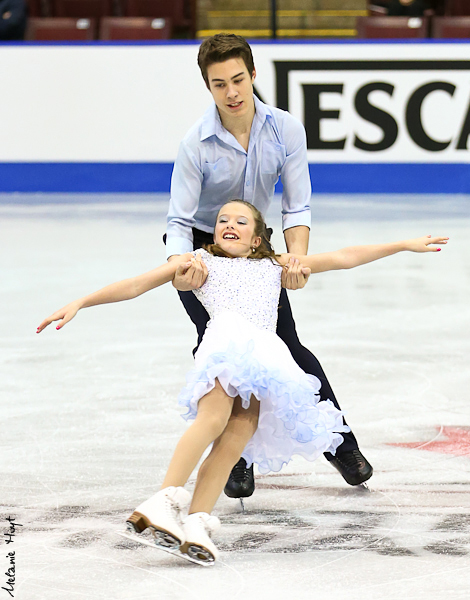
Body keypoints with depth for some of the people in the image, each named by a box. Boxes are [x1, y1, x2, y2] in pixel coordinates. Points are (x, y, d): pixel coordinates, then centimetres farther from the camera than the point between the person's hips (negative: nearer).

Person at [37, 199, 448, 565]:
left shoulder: (274, 266, 38)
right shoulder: (200, 261, 32)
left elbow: (344, 258, 39)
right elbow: (136, 285, 25)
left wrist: (406, 245, 38)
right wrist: (81, 302, 15)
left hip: (266, 352, 2)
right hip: (224, 336, -2)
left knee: (234, 440, -25)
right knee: (214, 417, -33)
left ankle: (196, 524, -39)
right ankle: (166, 501, -41)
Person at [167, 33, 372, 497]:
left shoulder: (285, 130, -19)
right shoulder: (197, 143, -25)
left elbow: (297, 207, -15)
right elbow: (179, 220, -23)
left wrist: (297, 257, -33)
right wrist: (181, 266, -43)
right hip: (201, 248, -2)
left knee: (286, 346, -2)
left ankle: (341, 442, 16)